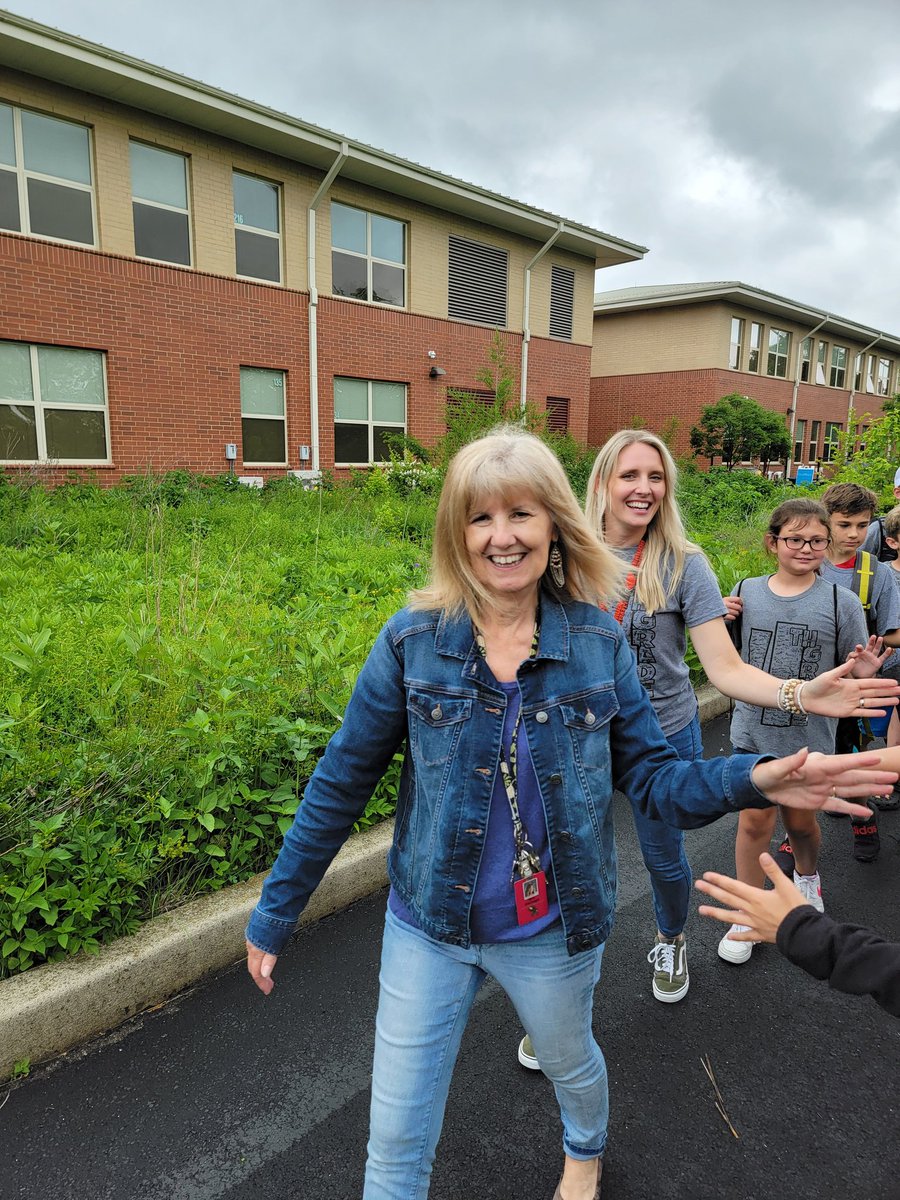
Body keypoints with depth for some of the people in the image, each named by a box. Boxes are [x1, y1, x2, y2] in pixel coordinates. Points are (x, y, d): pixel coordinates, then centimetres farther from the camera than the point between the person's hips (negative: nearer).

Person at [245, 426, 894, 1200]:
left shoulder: (598, 641, -12)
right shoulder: (413, 641, -15)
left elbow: (650, 774, -6)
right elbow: (341, 782, -7)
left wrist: (752, 779, -25)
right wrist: (276, 911, -2)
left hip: (552, 929, 1)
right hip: (429, 925, 0)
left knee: (570, 1061, 31)